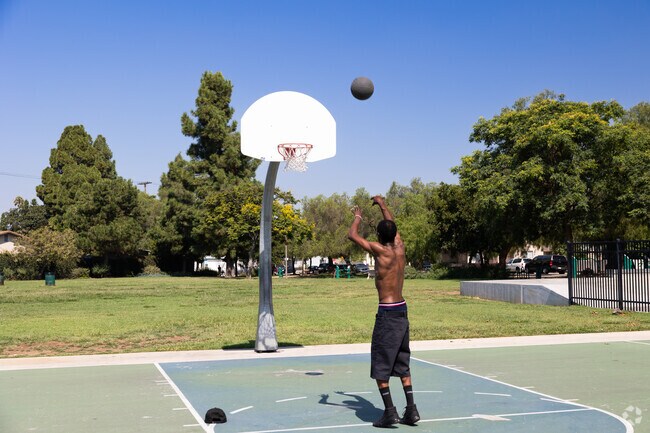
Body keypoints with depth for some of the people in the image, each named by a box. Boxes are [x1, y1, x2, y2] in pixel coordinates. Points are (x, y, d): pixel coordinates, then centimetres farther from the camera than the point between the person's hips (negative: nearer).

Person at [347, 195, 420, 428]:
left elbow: (352, 235, -5)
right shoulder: (400, 248, 4)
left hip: (387, 313, -7)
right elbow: (392, 226, 24)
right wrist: (383, 205, 38)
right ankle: (411, 410, 14)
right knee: (402, 364, 15)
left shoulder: (380, 250, -13)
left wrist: (358, 217, 14)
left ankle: (390, 412, 1)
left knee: (380, 366, 2)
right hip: (402, 311, 7)